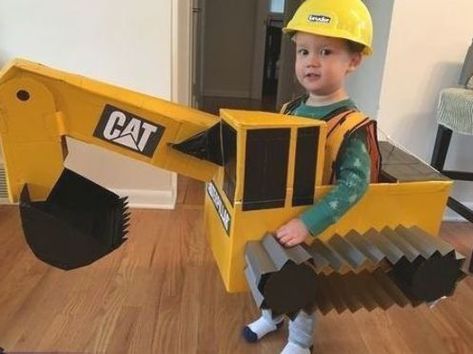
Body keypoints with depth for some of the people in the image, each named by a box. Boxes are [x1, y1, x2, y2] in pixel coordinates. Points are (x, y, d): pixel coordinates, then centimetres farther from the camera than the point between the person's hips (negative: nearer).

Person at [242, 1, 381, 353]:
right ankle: (272, 316, 54)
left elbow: (355, 183, -33)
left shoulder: (350, 127, -25)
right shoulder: (291, 109, -3)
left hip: (314, 229, -6)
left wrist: (308, 224, -40)